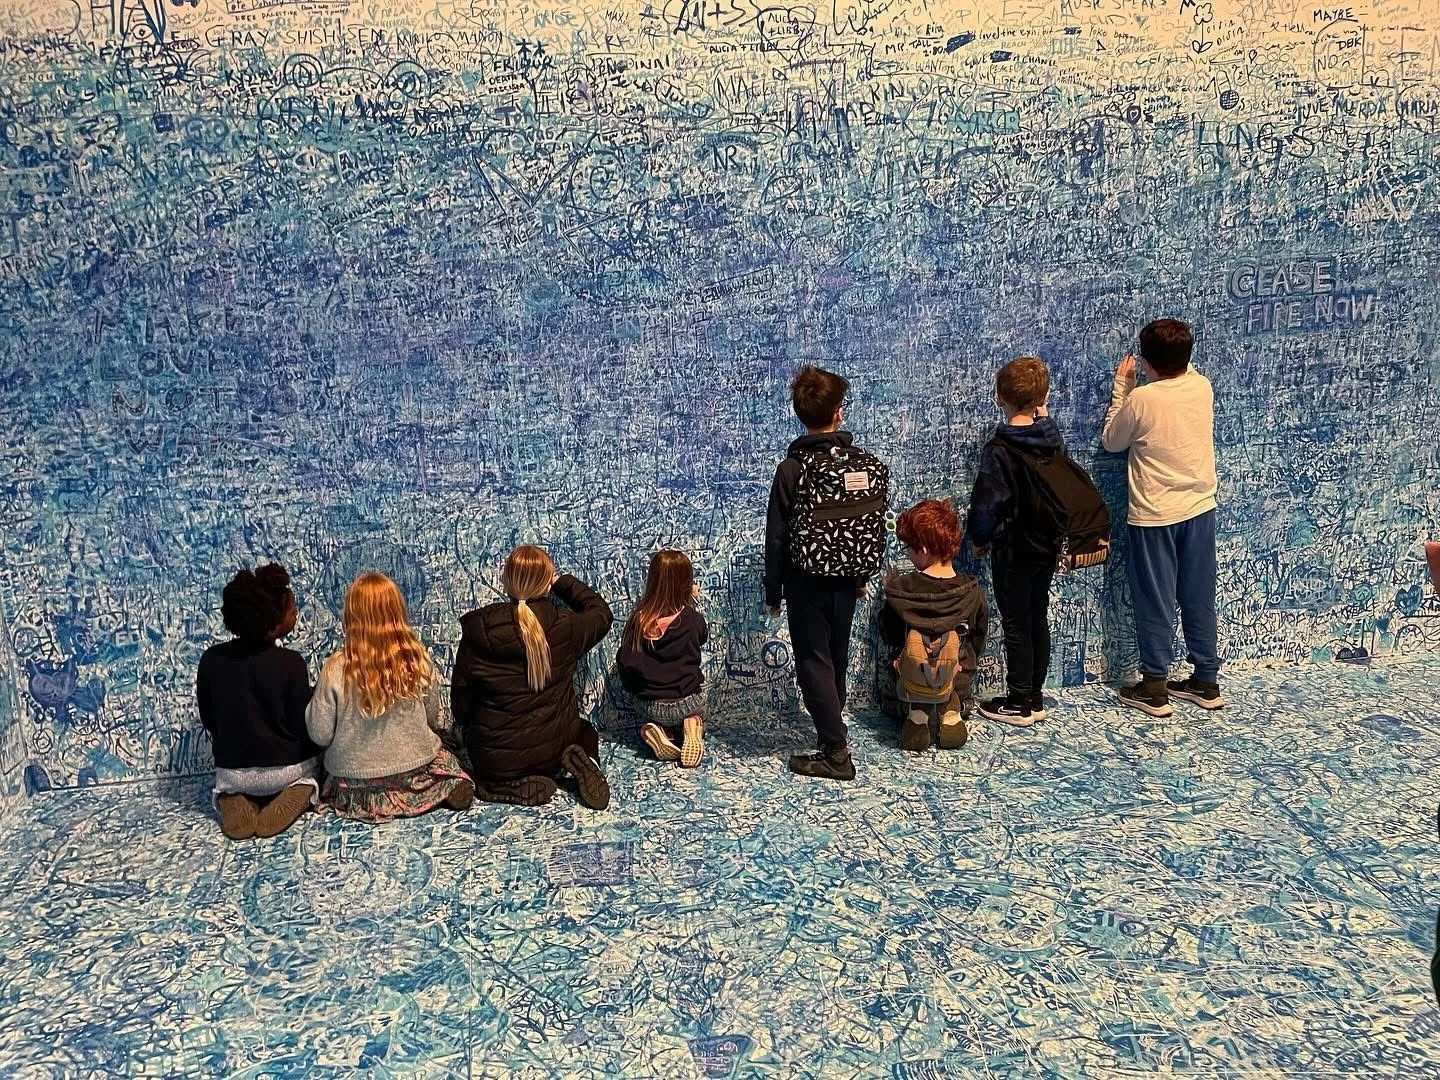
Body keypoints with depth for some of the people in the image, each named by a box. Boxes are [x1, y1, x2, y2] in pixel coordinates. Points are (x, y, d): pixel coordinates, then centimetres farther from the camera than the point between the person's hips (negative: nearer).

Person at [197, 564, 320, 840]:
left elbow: (209, 722, 3)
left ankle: (234, 801, 2)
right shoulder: (291, 663, -20)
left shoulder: (211, 659, -10)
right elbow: (304, 728, -12)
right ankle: (299, 793, -2)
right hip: (287, 770, -3)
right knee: (315, 759, 31)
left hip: (232, 773, 3)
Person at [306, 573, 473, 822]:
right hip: (416, 771, -1)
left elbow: (320, 735, -12)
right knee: (444, 755, 32)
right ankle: (449, 790, 0)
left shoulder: (336, 670, -20)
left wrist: (314, 703, 6)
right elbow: (433, 719, 0)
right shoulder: (418, 661, -15)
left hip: (357, 784, 1)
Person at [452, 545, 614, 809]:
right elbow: (601, 613, 10)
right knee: (586, 735, 36)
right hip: (553, 749, 1)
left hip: (497, 759, -1)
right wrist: (563, 582, 18)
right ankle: (577, 761, 0)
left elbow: (461, 696, -4)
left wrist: (466, 727, 16)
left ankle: (517, 786, 1)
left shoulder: (477, 629, -16)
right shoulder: (564, 627, -15)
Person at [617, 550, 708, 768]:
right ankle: (692, 726, -2)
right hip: (686, 701, -1)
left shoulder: (639, 619, -12)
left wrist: (635, 689, 12)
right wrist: (691, 603, 13)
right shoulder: (693, 620, -14)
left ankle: (656, 729, -1)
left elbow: (624, 662, -6)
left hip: (649, 706, 1)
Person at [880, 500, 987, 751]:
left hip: (910, 676, -1)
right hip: (956, 680, 1)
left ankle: (915, 712, 4)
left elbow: (889, 635, 2)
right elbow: (978, 640, 5)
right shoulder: (971, 592, -10)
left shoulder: (899, 589, -14)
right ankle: (952, 709, 6)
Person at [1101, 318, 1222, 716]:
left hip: (1155, 515, -5)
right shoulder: (1203, 387, -3)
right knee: (1199, 598, 14)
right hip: (1200, 508, 5)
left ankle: (1154, 688, 11)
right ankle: (1206, 681, 23)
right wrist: (1177, 360, 16)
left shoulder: (1141, 399, -18)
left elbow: (1111, 442, 0)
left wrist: (1121, 387, 4)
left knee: (1156, 601, 5)